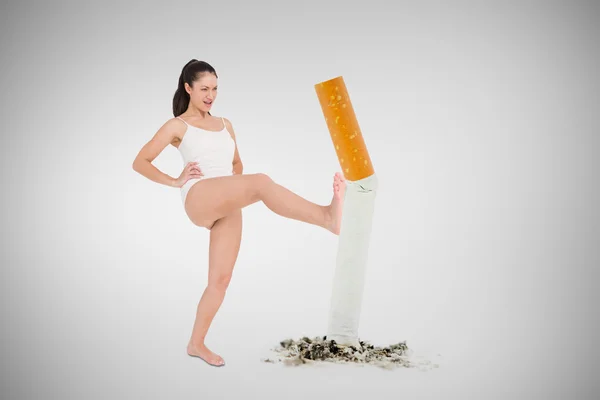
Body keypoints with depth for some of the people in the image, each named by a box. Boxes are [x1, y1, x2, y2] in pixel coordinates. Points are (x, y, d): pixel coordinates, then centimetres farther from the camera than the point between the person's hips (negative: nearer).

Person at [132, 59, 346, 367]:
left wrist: (236, 189, 15)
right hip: (200, 199, -6)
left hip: (228, 209, 6)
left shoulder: (225, 125, 24)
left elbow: (237, 163, 35)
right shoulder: (178, 126, 10)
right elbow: (140, 162, 9)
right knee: (261, 183, -33)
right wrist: (175, 181, -1)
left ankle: (196, 344, 19)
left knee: (220, 279, 4)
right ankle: (327, 216, -48)